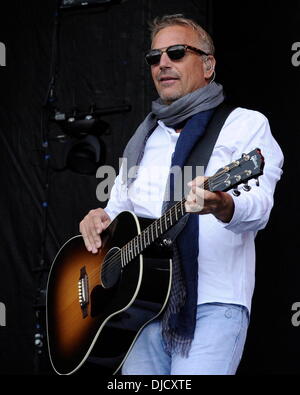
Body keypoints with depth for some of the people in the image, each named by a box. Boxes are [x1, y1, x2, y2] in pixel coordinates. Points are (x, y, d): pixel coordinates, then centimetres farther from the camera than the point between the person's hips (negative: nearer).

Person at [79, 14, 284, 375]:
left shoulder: (246, 125, 3)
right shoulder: (144, 139, 23)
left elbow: (258, 206, -12)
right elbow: (119, 208, 27)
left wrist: (222, 206, -35)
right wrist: (100, 219, 2)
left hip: (212, 306, -5)